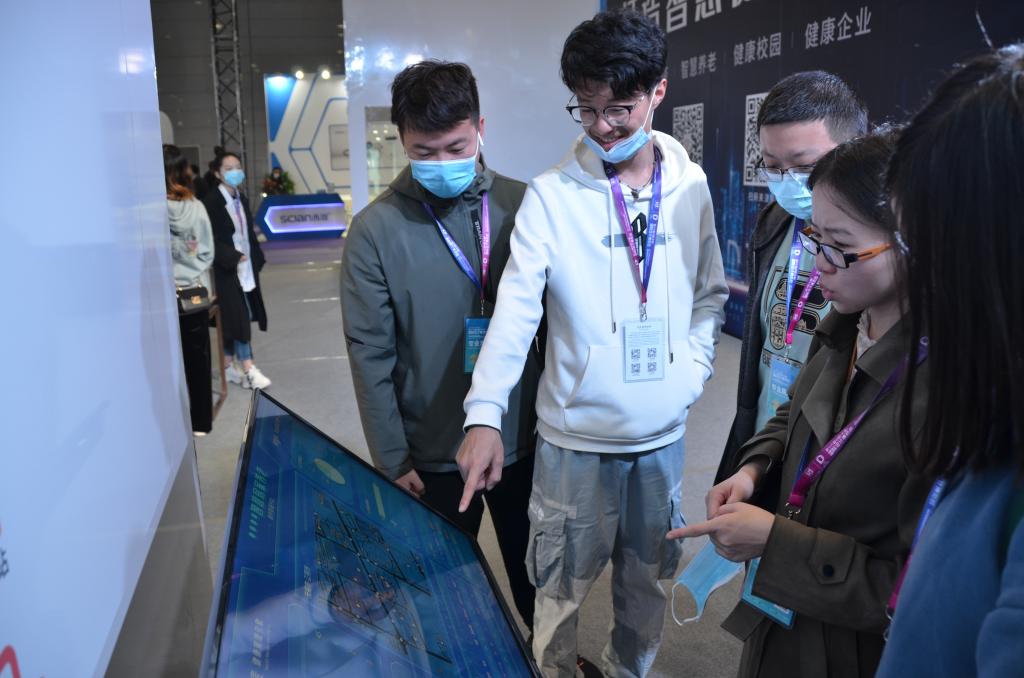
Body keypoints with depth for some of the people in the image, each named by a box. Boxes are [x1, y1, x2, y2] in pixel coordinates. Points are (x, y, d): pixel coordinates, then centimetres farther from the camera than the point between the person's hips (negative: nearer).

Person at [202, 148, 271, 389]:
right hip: (227, 269, -7)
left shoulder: (240, 198, 11)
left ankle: (230, 365, 20)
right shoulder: (211, 201, -13)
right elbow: (211, 240, -16)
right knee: (238, 317, -6)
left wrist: (255, 259, 7)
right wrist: (234, 258, -16)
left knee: (235, 318, 11)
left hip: (245, 267, 7)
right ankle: (248, 370, -3)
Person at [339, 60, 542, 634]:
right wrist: (393, 459, -6)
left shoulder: (523, 205, -6)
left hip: (526, 438, 2)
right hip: (434, 454, -1)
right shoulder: (377, 230, -11)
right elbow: (371, 355, -8)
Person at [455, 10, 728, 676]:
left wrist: (694, 367, -2)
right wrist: (486, 415, -28)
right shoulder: (552, 194, -10)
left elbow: (711, 293, 11)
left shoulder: (691, 184, 1)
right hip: (576, 438, -3)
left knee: (648, 581, 21)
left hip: (664, 434, 4)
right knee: (563, 588, 11)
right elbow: (516, 307, -18)